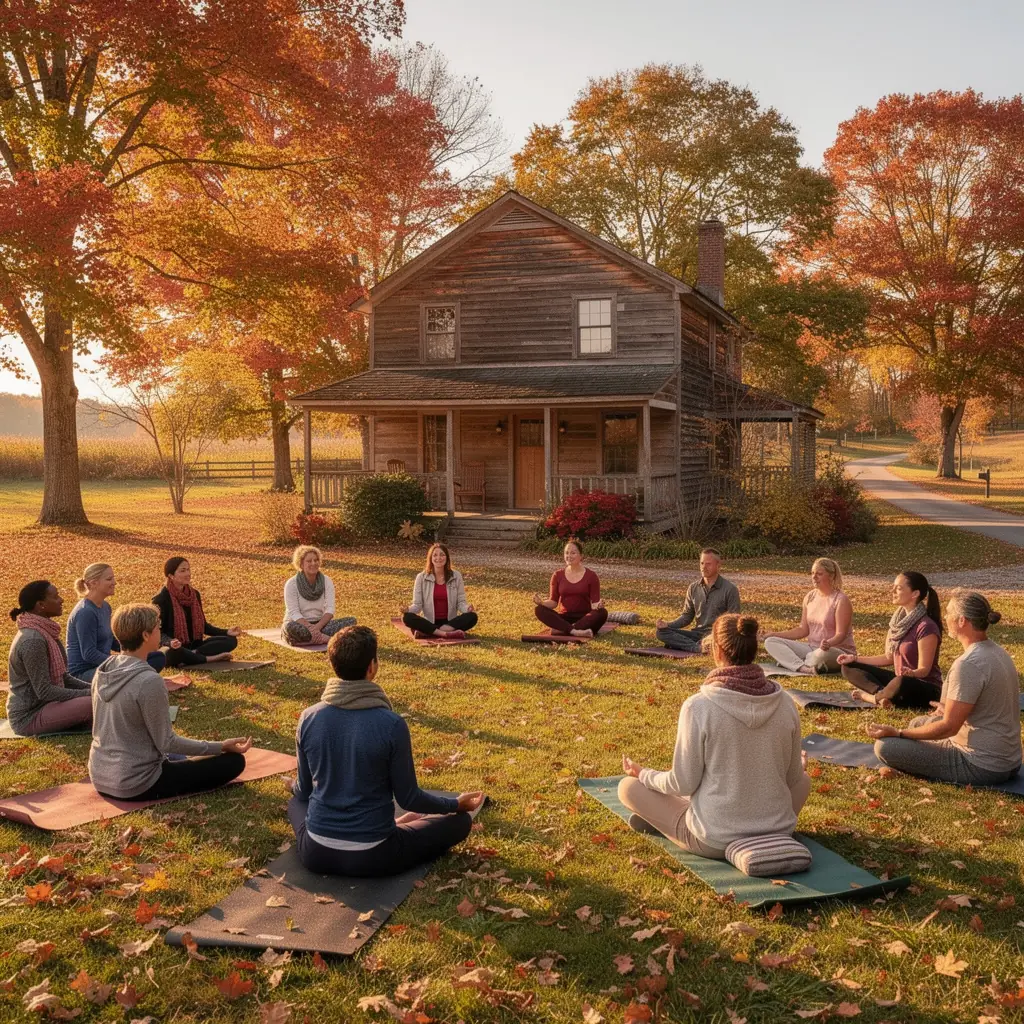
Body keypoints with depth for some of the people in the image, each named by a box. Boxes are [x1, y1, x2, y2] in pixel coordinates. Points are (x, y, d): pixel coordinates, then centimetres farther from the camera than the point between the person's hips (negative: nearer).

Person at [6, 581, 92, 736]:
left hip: (44, 705, 9)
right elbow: (44, 691, -24)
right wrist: (87, 693, -20)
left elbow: (63, 676, 13)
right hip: (29, 716, -9)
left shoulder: (45, 631, 7)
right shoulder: (33, 640, -23)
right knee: (94, 704, -26)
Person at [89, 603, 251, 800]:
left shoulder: (103, 671, -1)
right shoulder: (149, 681, -25)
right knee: (234, 761, -5)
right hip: (135, 785, -8)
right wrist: (221, 746, -11)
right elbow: (166, 742, -18)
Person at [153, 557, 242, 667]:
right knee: (173, 653, -42)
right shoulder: (161, 599, -11)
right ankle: (211, 658, -24)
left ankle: (193, 654, -26)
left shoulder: (194, 594, 9)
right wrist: (170, 642, -36)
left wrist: (226, 632, 2)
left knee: (231, 640, -11)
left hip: (194, 645, 6)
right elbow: (157, 631, -13)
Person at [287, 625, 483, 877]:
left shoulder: (309, 718, -8)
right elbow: (408, 798, -8)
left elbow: (305, 789, 6)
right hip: (372, 857, -4)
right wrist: (457, 804, 11)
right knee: (459, 820, 14)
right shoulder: (392, 725, -18)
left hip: (316, 854, 4)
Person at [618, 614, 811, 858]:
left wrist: (643, 774, 8)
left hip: (714, 842, -3)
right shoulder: (785, 704, -7)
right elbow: (792, 777, 4)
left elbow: (683, 783, -12)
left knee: (628, 786, 13)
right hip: (777, 835, 3)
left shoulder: (698, 706, -18)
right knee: (804, 780, 34)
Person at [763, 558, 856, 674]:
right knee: (771, 642, -10)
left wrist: (828, 643, -41)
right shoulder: (810, 597, 7)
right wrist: (775, 635, 0)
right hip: (812, 647, 7)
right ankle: (803, 668, -32)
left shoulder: (841, 600, -12)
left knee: (823, 654, -44)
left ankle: (789, 662, -17)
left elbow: (840, 634, -19)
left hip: (838, 650, -7)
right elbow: (803, 630, 9)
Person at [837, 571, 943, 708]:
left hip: (926, 689, -9)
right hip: (899, 680, 9)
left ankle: (870, 696, -15)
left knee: (902, 683, -43)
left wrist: (910, 673, -42)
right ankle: (883, 695, -21)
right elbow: (889, 657, 12)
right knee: (848, 668, 1)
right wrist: (855, 659, 10)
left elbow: (924, 670, -20)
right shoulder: (898, 620, 6)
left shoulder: (926, 626, -20)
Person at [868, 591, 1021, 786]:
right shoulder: (997, 652, 5)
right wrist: (950, 711, 33)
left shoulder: (969, 664, -25)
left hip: (982, 767, -10)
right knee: (919, 723, 27)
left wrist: (897, 733, -13)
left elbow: (949, 727, -22)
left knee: (885, 746, -13)